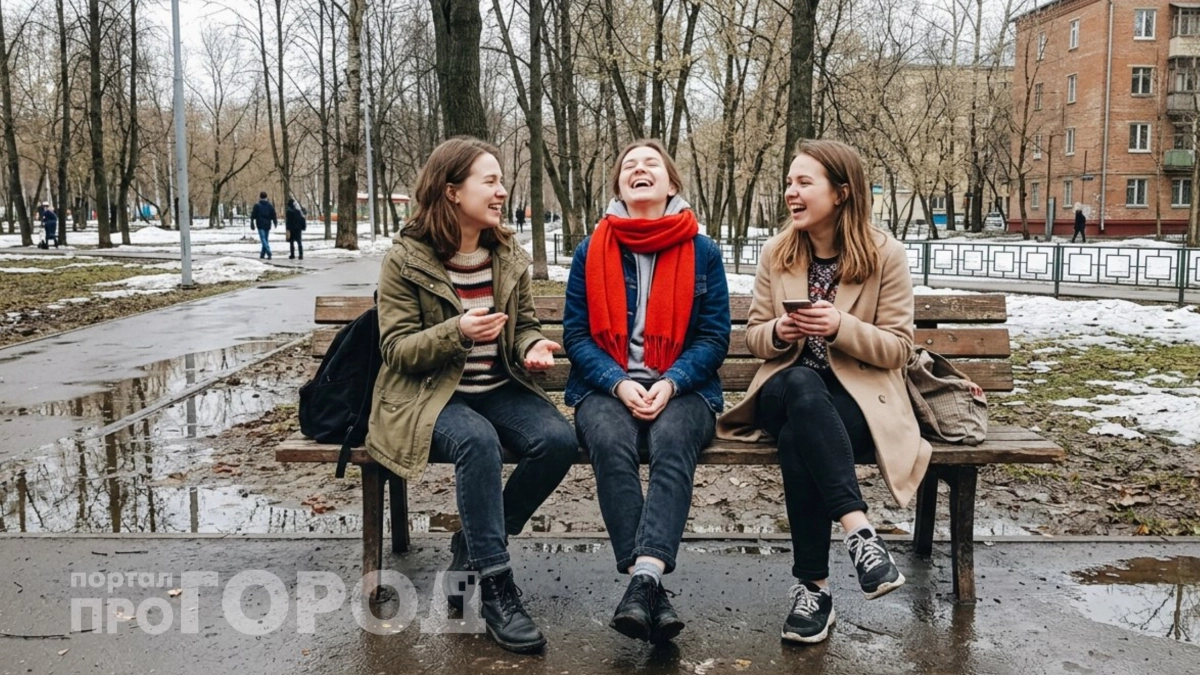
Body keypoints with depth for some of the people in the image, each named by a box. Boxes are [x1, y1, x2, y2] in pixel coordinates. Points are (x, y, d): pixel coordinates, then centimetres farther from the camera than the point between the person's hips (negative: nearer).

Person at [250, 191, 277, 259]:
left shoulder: (257, 206, -5)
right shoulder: (270, 206, 5)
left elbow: (253, 216, -2)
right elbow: (274, 215, 7)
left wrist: (252, 223, 6)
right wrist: (275, 222, 19)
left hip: (261, 225, -4)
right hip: (268, 225, 4)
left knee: (263, 239, -8)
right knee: (266, 239, 14)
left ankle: (269, 253, -25)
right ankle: (262, 254, 19)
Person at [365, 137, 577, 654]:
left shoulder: (508, 254, 7)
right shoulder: (406, 258, -8)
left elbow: (524, 323, 15)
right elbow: (396, 349, -10)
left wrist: (532, 346, -10)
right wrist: (457, 332, -28)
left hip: (499, 389, 5)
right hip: (429, 395, -5)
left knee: (559, 441, -22)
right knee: (478, 441, -37)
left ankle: (475, 545, -1)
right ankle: (495, 588, -26)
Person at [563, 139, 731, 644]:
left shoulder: (703, 252, 6)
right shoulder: (591, 252, 7)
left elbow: (714, 337, 3)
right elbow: (575, 334, 4)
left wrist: (670, 383, -14)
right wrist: (619, 384, -13)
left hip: (682, 388, 0)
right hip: (606, 386, 1)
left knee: (672, 444, -34)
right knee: (611, 445, -33)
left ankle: (643, 579, -44)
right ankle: (649, 585, -35)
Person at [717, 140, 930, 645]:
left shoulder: (884, 254, -3)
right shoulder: (776, 252, 7)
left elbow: (898, 348, -4)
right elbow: (751, 336, 10)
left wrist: (842, 328, -22)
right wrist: (778, 333, -15)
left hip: (858, 395, -2)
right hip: (788, 391, 2)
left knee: (797, 440, -36)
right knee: (801, 384, -37)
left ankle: (813, 587, -26)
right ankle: (858, 528, -40)